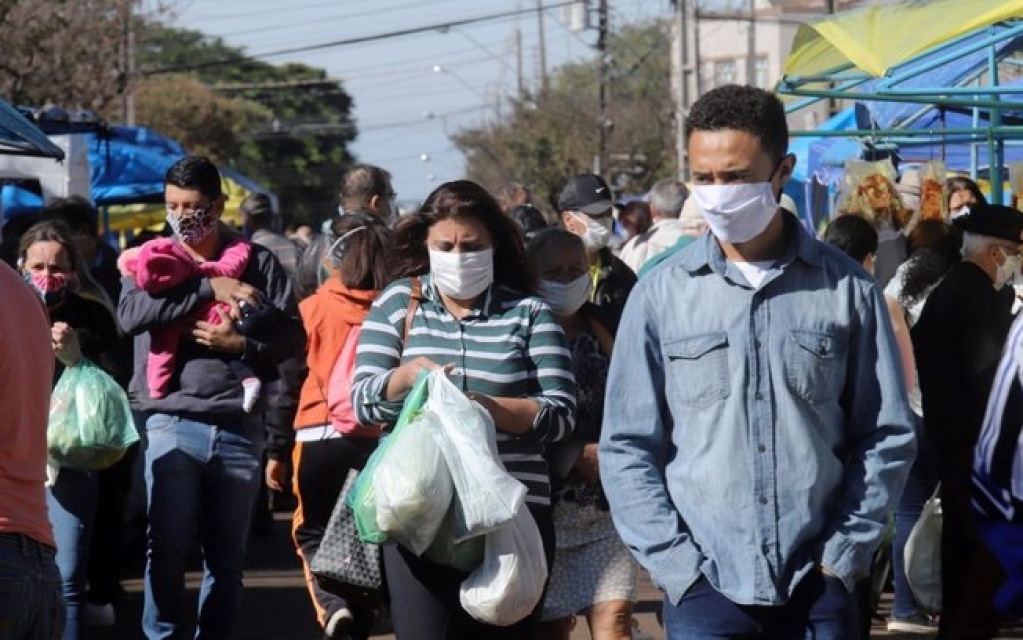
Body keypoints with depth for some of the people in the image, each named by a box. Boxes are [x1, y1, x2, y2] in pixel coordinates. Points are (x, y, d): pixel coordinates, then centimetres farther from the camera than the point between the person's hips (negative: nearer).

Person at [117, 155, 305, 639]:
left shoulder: (257, 262, 7)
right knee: (167, 548, -8)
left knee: (227, 556, 10)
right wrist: (209, 287, -15)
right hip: (172, 423, -1)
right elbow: (131, 314, -13)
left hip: (239, 428, 1)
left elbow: (294, 335, 4)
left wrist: (241, 343, -13)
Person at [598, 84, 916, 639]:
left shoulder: (847, 290, 1)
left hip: (818, 591, 0)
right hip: (704, 590, 0)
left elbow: (886, 437, 6)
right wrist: (678, 569, -4)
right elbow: (627, 447, 3)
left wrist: (843, 555, 0)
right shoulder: (662, 294, 1)